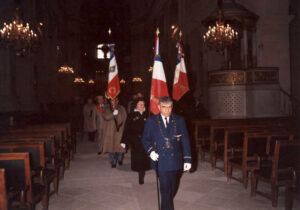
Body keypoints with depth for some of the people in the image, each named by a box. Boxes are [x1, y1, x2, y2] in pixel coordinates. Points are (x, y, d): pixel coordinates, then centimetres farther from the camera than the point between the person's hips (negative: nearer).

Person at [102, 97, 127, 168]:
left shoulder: (122, 109, 9)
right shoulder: (106, 109, 7)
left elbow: (124, 118, 7)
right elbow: (105, 117, -10)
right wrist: (113, 114, -23)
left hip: (119, 130, 0)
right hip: (109, 131, 0)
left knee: (120, 146, -5)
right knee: (110, 146, -3)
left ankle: (120, 159, 21)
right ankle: (113, 162, 10)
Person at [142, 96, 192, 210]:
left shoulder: (179, 120, 3)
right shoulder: (151, 121, 1)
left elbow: (185, 140, 3)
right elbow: (145, 139, 6)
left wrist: (187, 159, -2)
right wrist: (150, 151, -12)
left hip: (176, 161, 2)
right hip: (161, 161, -2)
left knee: (173, 188, 14)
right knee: (165, 189, -2)